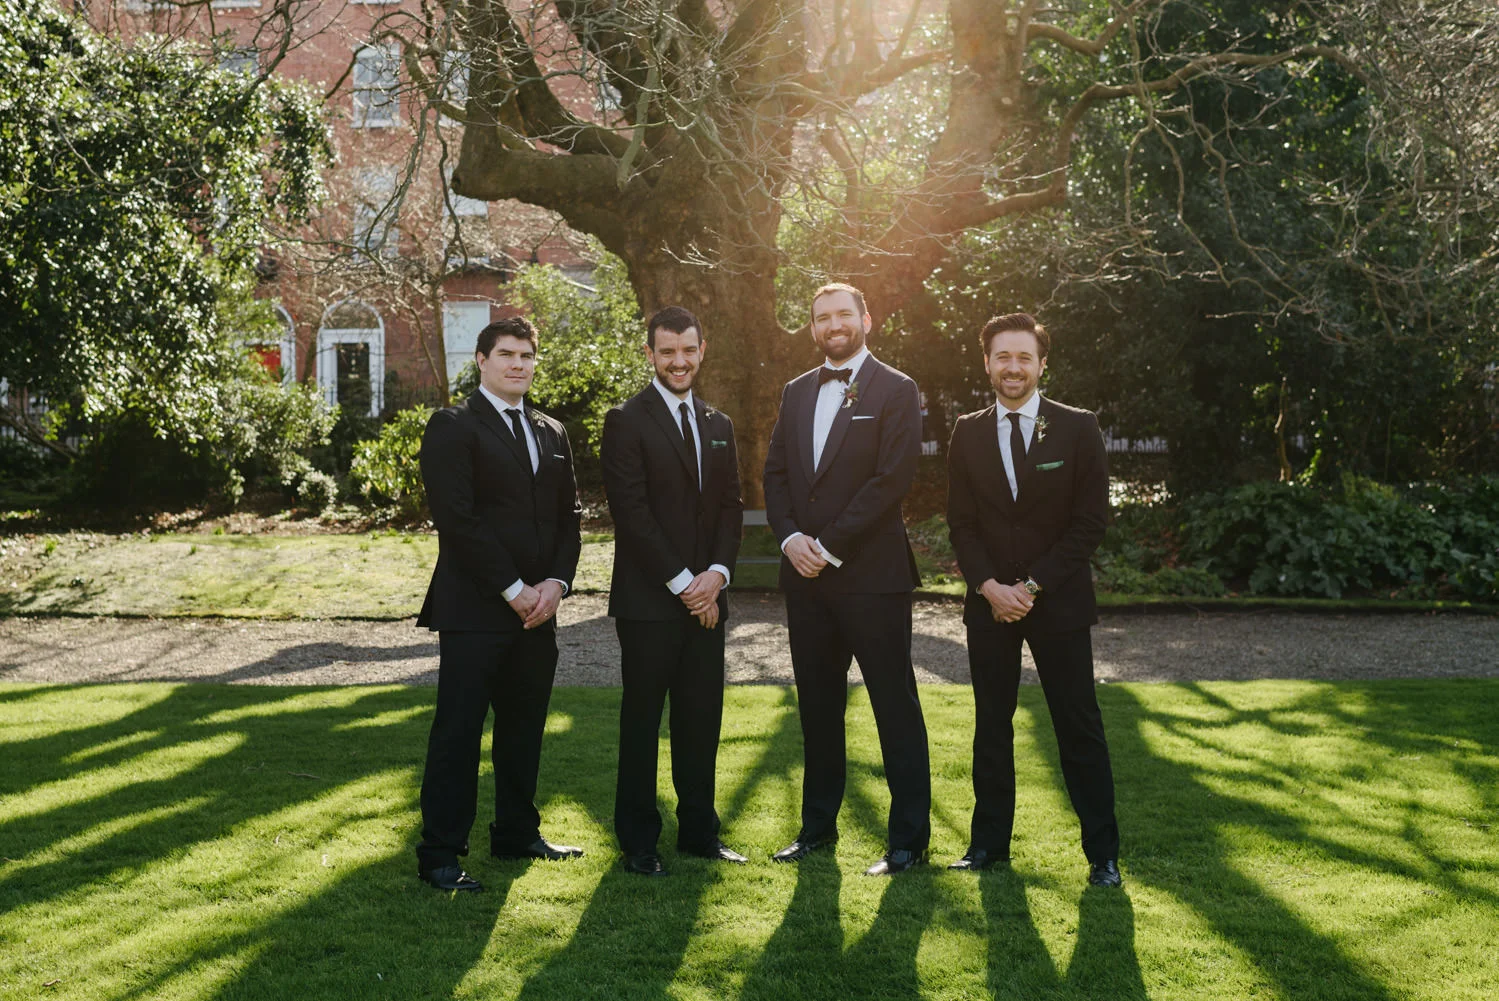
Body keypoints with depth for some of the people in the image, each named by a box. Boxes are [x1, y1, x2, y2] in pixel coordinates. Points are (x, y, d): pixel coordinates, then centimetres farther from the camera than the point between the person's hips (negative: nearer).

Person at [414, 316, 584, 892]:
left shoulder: (551, 434, 17)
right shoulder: (453, 428, -4)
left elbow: (569, 516, 15)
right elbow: (457, 519, -13)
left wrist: (555, 581, -2)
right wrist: (513, 589, -14)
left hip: (537, 610, 6)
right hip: (474, 609, -6)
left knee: (524, 730, 13)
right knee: (458, 732, -3)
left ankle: (517, 834, 26)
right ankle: (439, 855, 4)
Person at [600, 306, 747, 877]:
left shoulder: (719, 426, 15)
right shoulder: (627, 421, -4)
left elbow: (730, 506, 12)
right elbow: (632, 511, -11)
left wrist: (716, 573, -5)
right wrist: (682, 583, -13)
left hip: (706, 598, 5)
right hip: (649, 599, -5)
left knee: (702, 718, 9)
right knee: (642, 721, 3)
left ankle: (698, 830, 21)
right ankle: (638, 842, 12)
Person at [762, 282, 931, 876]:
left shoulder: (896, 392, -3)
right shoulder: (796, 392, 15)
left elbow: (892, 480, -12)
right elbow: (775, 473, 13)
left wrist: (829, 546, -14)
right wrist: (790, 536, -5)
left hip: (871, 574, -6)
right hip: (806, 576, 6)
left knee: (895, 709, 0)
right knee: (817, 707, 13)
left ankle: (909, 838, 8)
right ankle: (818, 827, 24)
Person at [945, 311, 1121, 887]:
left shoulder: (1078, 429, -2)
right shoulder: (968, 433, 6)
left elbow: (1091, 521, -5)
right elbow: (960, 522, 5)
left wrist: (1032, 586, -11)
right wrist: (989, 587, -10)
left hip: (1058, 602, -2)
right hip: (990, 602, 3)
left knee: (1080, 728, 0)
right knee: (991, 726, 8)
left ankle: (1102, 852, 9)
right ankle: (989, 843, 18)